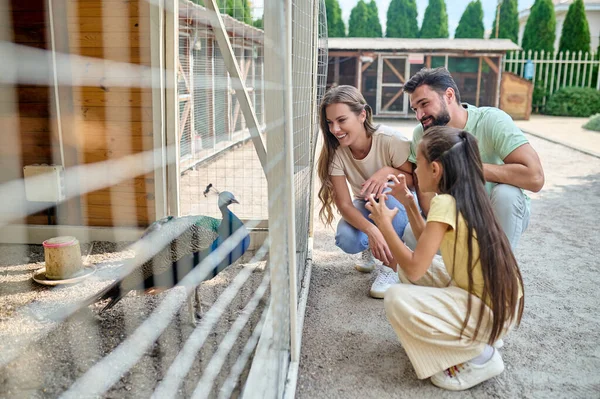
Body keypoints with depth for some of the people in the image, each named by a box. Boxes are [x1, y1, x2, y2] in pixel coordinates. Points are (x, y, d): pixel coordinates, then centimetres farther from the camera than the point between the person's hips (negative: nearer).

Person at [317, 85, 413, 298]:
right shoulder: (335, 152, -20)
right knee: (346, 240, -29)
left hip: (400, 204, -2)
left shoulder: (390, 140, -29)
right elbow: (345, 204, -23)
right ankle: (370, 248, 10)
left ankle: (392, 265, -18)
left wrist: (389, 171, -37)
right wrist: (372, 230, -42)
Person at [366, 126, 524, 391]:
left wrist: (385, 225, -12)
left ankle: (479, 356, -4)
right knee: (407, 267, 12)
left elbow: (415, 268, -23)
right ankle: (482, 336, 15)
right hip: (498, 300, 9)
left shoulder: (445, 203, -22)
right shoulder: (468, 197, 5)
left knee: (396, 299, -20)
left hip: (491, 311, -9)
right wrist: (409, 203, 12)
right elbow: (428, 245, 15)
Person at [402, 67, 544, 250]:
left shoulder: (492, 120, -23)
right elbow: (424, 193, -10)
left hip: (503, 213, -2)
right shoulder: (421, 134, -12)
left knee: (505, 192, -35)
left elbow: (534, 177, -33)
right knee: (411, 233, -24)